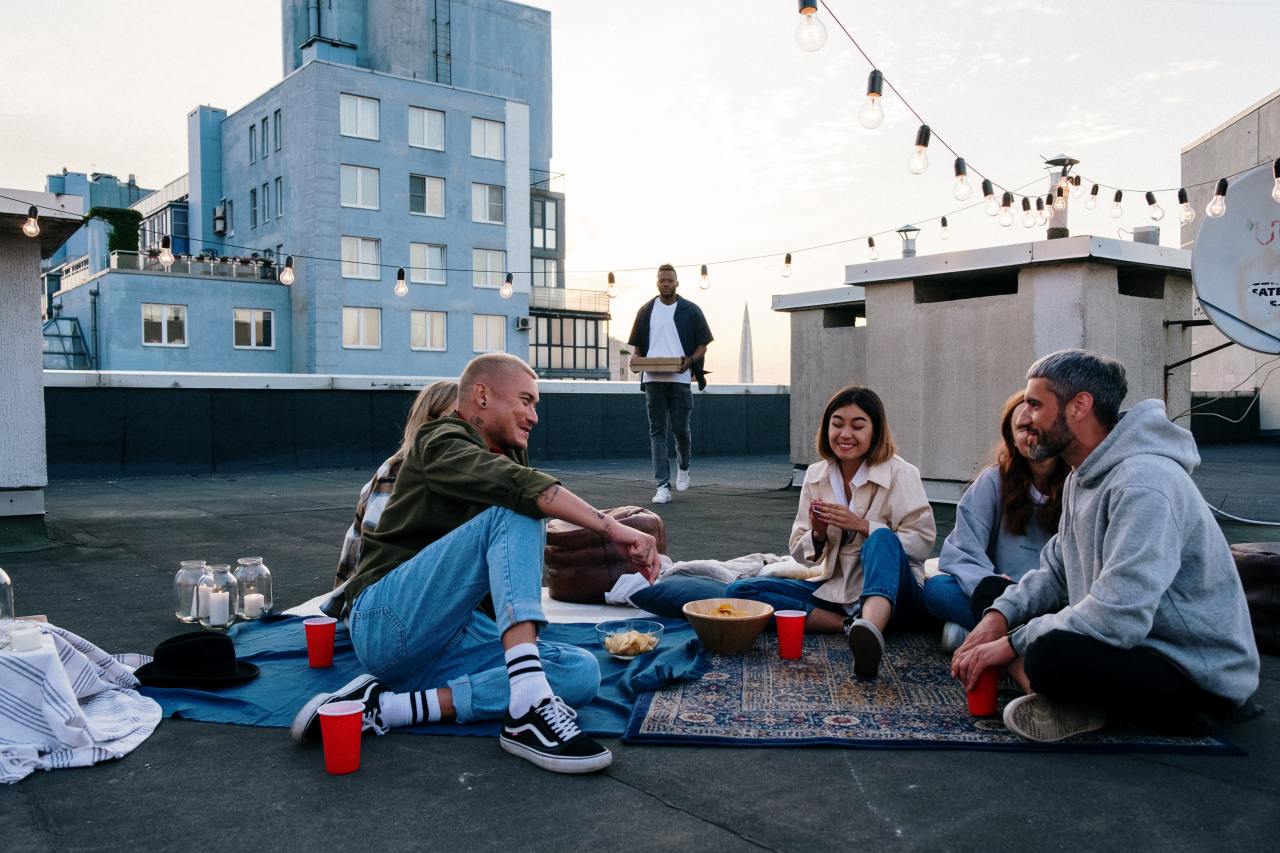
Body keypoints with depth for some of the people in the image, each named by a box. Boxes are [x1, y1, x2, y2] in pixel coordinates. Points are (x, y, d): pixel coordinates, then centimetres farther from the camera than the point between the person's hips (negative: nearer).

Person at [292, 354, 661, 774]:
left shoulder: (507, 455, 22)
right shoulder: (441, 442, -7)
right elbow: (521, 488, -28)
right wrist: (613, 528, -33)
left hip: (448, 640, 8)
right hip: (388, 620, -8)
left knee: (582, 672, -14)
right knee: (515, 512, -25)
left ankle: (389, 706, -21)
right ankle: (528, 707, -39)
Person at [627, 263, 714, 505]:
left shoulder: (691, 311, 7)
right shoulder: (646, 311, 12)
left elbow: (703, 346, 6)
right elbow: (637, 346, 15)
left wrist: (690, 361, -13)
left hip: (680, 379, -2)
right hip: (653, 379, 2)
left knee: (680, 429, -1)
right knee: (657, 431, 0)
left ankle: (683, 467, 30)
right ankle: (663, 486, 0)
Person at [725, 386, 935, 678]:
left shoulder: (900, 473, -5)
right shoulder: (816, 475, 6)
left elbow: (922, 544, -10)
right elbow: (801, 554, 10)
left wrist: (862, 526, -20)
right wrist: (818, 534, -13)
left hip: (890, 590, -4)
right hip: (834, 592, 4)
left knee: (882, 537, -37)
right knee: (739, 591, -15)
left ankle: (870, 628, -65)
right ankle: (852, 625, -24)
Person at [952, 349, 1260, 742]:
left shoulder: (1143, 482, -25)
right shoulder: (1083, 477, 8)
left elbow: (1119, 617, -32)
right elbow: (1055, 572, 13)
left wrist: (1013, 643, -22)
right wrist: (1000, 616, -6)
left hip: (1199, 681, -10)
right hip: (1137, 644, 10)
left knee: (1047, 654, -37)